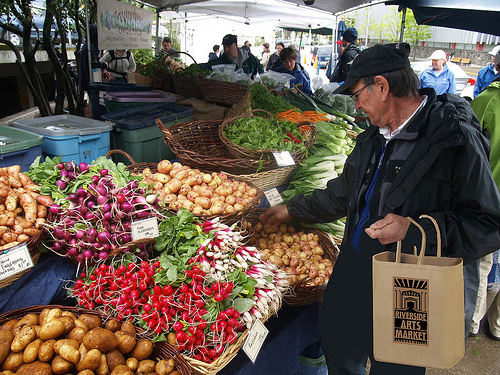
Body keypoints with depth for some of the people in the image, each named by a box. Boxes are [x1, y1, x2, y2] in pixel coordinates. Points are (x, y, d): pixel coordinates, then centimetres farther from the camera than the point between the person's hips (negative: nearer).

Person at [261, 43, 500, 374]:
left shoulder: (456, 139, -18)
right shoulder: (373, 139, 8)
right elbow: (343, 194, 22)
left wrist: (416, 228, -30)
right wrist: (292, 210, 26)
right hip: (352, 281, 8)